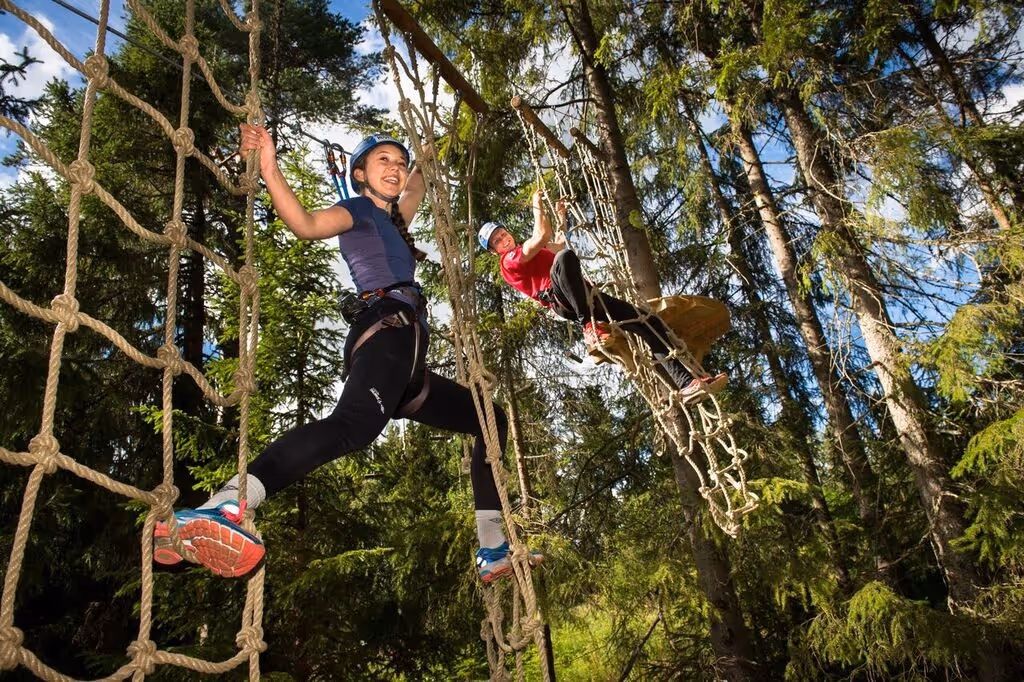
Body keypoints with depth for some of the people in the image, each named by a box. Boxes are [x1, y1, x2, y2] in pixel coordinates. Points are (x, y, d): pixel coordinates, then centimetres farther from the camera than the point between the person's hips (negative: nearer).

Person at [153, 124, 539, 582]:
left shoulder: (391, 221, 33)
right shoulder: (356, 210, 9)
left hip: (407, 363, 9)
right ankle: (218, 510, -57)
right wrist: (270, 173, -26)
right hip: (386, 332, -9)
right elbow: (306, 224, -15)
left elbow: (415, 186, 56)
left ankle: (492, 551, 12)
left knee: (492, 421, 17)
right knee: (354, 423, -39)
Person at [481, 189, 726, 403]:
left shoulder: (527, 251, 34)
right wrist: (537, 206, 3)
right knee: (565, 258, -41)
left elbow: (558, 244, 50)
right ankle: (590, 325, -35)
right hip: (561, 299, -8)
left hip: (585, 296, 9)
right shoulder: (510, 261, 4)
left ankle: (686, 383, -12)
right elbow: (542, 237, -10)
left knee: (647, 321, -5)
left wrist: (561, 217, 41)